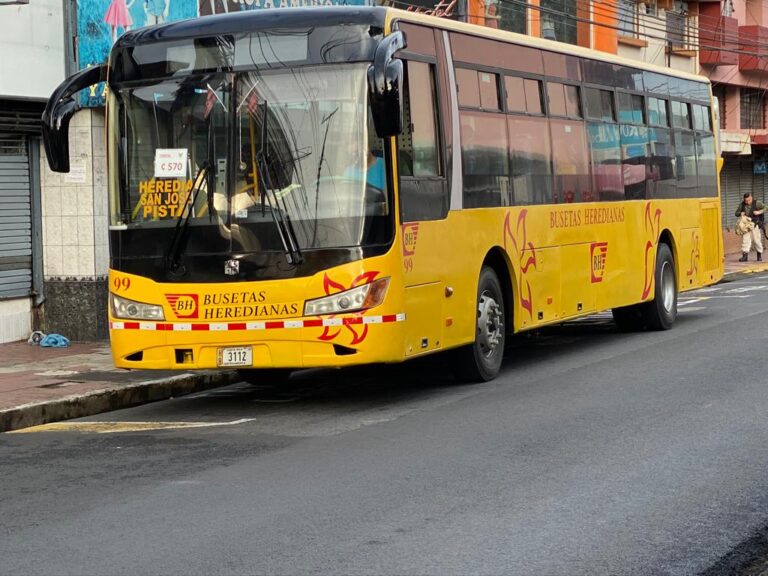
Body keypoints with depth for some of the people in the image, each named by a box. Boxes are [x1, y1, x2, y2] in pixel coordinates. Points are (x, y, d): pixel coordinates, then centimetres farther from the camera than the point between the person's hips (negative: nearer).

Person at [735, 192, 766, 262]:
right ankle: (745, 256, -9)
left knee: (757, 240, 2)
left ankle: (759, 255, 18)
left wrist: (759, 212, -18)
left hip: (755, 225, -3)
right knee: (745, 239, -7)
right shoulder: (742, 205, 6)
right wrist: (740, 213, -7)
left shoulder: (756, 203, -4)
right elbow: (736, 213, 15)